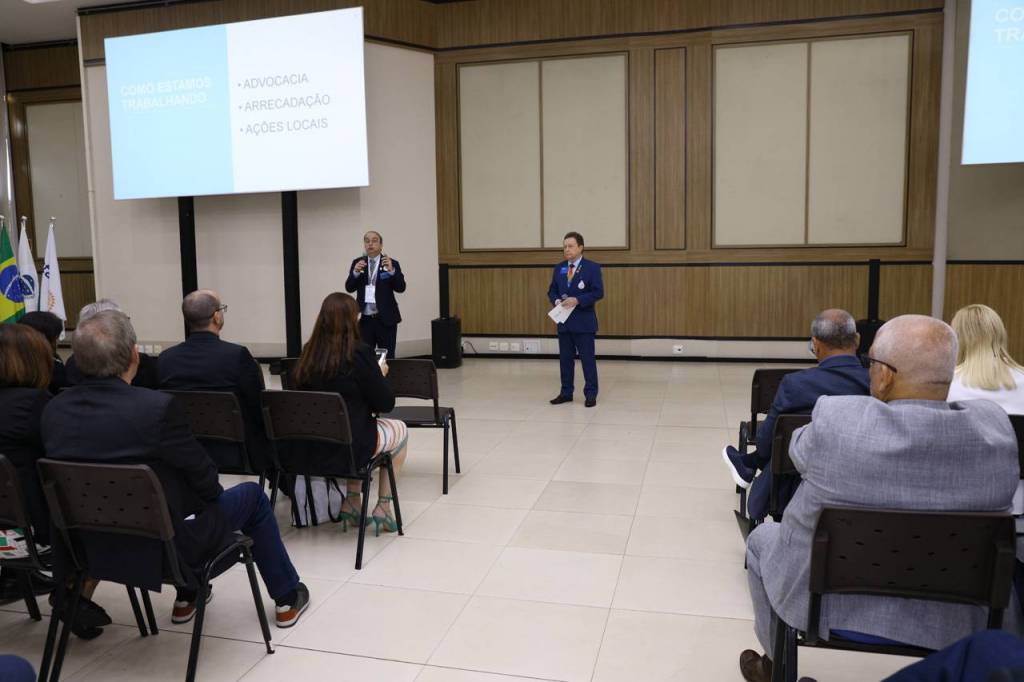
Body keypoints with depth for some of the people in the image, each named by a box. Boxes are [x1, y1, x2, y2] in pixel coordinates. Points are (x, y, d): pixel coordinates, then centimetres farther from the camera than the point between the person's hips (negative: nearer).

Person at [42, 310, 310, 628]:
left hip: (95, 547, 6)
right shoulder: (156, 407, -28)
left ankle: (186, 598, 43)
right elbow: (203, 475, -15)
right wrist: (211, 493, 8)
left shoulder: (54, 410, -8)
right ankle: (287, 597, 30)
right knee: (251, 496, 18)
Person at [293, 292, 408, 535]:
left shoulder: (308, 353, -2)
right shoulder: (359, 353, -17)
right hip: (351, 445, -5)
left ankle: (352, 502, 28)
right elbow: (386, 403, -10)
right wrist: (380, 375, 9)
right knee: (400, 429, 24)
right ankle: (383, 508, 24)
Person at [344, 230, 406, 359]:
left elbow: (401, 288, -10)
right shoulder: (357, 263, 6)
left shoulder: (392, 263, -1)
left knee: (387, 357, 4)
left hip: (385, 319, -2)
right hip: (364, 319, 2)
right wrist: (355, 272, -18)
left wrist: (391, 271, -26)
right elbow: (349, 288, 0)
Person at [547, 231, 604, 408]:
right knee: (565, 358, 10)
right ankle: (566, 393, 19)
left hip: (584, 322, -5)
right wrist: (556, 301, -9)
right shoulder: (559, 268, 11)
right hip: (564, 320, 5)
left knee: (587, 358, 0)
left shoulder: (592, 267, -5)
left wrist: (577, 300, -20)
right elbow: (552, 291, 13)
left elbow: (598, 292, -10)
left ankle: (590, 394, 9)